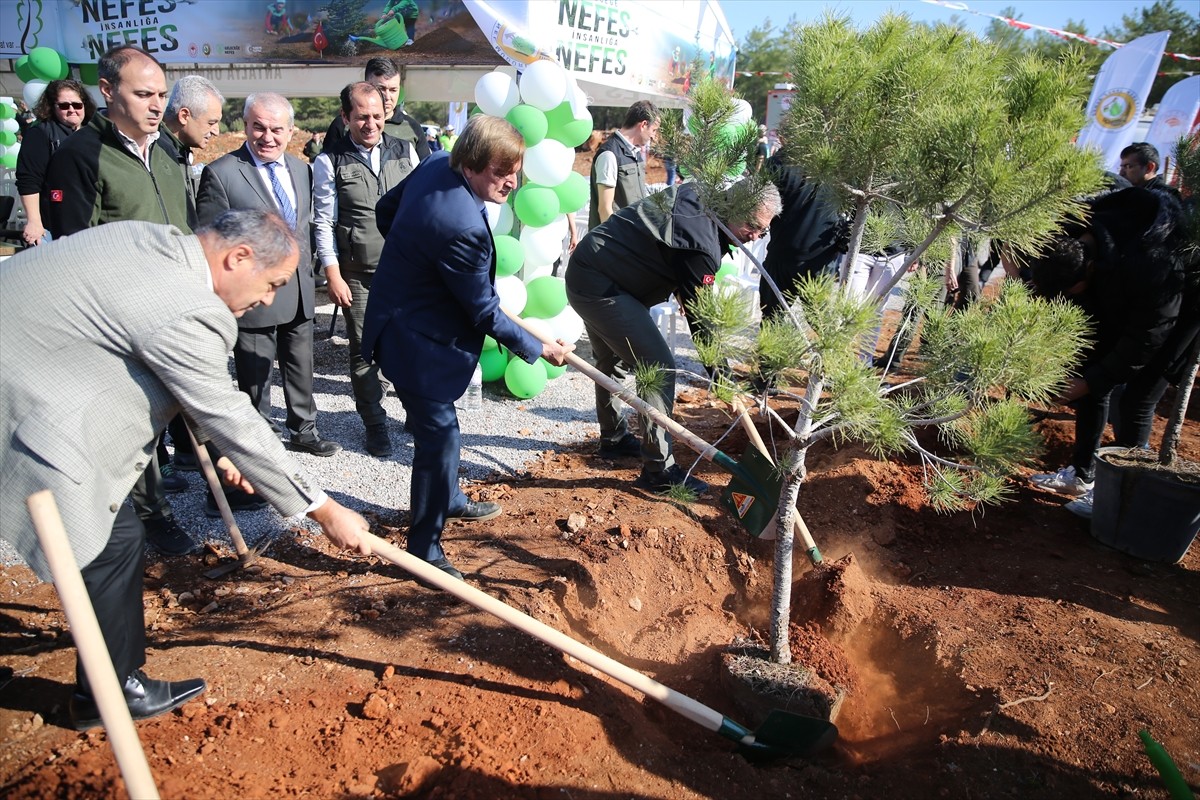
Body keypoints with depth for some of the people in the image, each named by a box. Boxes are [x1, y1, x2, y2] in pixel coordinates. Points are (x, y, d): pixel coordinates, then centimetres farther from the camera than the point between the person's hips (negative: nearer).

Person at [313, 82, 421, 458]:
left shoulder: (405, 151, 6)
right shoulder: (329, 162, -1)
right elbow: (323, 223, -2)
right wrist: (333, 275, -7)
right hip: (358, 275, -2)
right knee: (364, 351, 5)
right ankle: (375, 424, 20)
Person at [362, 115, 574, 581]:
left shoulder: (435, 164, -5)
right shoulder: (462, 227, -32)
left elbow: (385, 210, 12)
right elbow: (485, 314, -21)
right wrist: (539, 349, -10)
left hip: (405, 314, 10)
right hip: (416, 341, -10)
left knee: (437, 429, 25)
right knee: (439, 437, -3)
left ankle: (450, 500, 46)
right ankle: (424, 550, 11)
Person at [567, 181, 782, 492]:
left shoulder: (696, 195, 4)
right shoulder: (702, 243, -24)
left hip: (585, 270, 11)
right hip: (602, 288, -11)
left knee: (610, 361, 24)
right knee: (659, 368, -11)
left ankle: (613, 439, 43)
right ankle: (658, 469, -3)